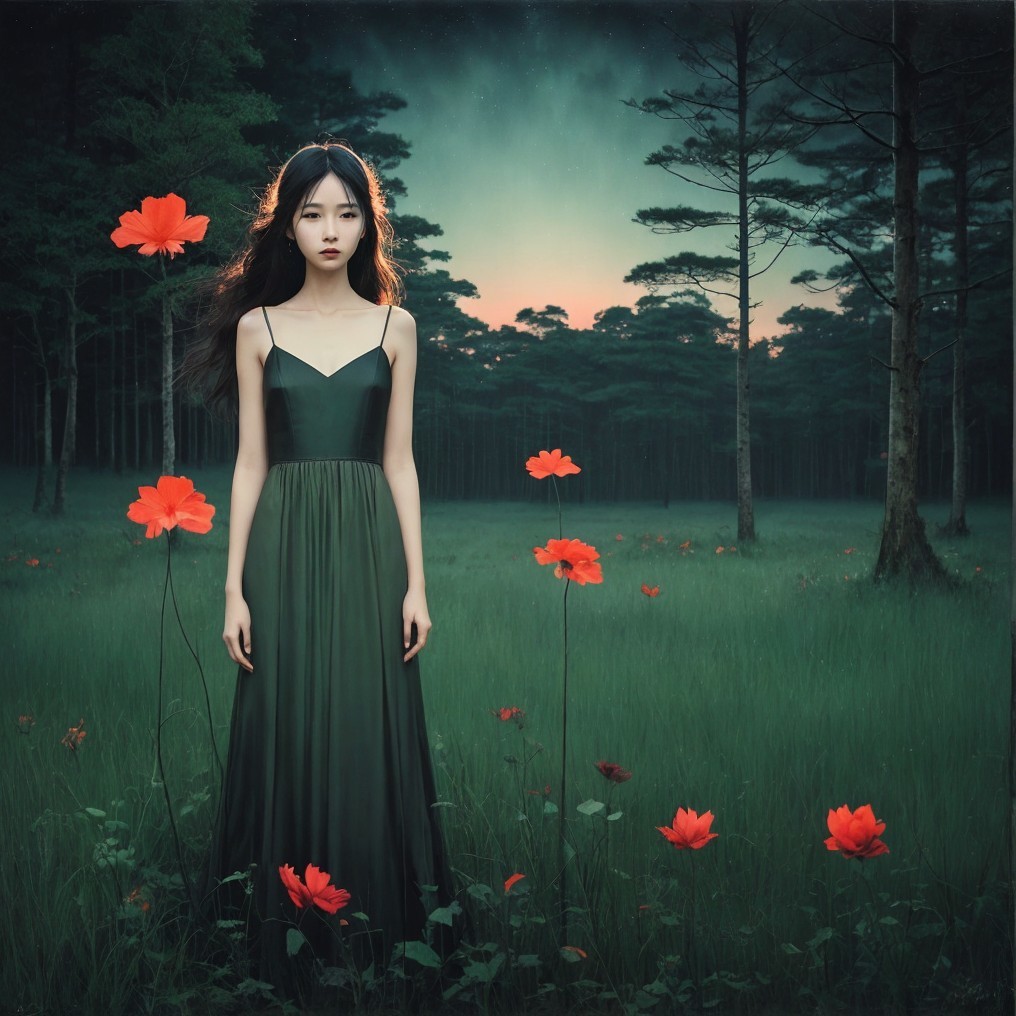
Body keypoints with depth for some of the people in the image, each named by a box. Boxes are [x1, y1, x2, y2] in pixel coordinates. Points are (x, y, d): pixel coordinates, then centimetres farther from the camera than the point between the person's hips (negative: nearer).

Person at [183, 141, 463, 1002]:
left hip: (369, 543, 0)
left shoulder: (394, 327, 7)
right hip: (286, 543, 0)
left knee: (368, 730, 1)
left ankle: (371, 940, 14)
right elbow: (250, 461, 5)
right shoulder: (257, 326, 6)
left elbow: (399, 461, 6)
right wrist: (235, 587, -1)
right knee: (288, 730, 1)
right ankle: (287, 942, 13)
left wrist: (416, 583, 1)